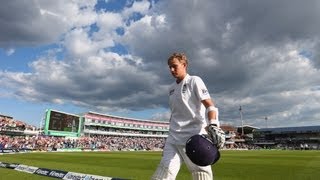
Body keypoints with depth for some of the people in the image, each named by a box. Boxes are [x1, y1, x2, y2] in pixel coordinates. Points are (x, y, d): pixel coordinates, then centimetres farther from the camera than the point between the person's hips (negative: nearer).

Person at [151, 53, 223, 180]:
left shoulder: (194, 81, -1)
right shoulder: (171, 88, 17)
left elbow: (209, 105, -12)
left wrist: (213, 125, -29)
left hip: (194, 136, -5)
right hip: (173, 138, 6)